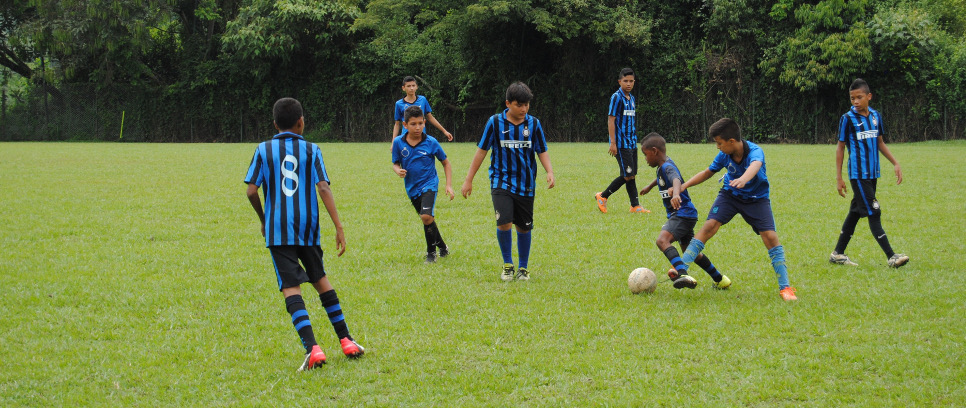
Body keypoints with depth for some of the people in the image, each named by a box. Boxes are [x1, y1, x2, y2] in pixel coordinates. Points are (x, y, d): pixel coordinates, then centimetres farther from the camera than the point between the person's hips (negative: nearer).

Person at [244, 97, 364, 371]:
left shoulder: (263, 150, 4)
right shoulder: (311, 150, 4)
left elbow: (252, 191, -1)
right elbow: (323, 188, -6)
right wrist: (339, 227, -6)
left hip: (277, 230, -2)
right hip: (308, 228, 2)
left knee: (291, 288, -7)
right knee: (320, 279, 20)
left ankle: (312, 348, -23)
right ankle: (346, 341, 22)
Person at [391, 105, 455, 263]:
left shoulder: (431, 142, -11)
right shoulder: (398, 142, -5)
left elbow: (445, 163, 1)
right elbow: (395, 163, 7)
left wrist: (448, 185, -5)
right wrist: (398, 171, -17)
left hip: (429, 184, -4)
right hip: (412, 188, 4)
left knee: (426, 216, -22)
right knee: (428, 220, 14)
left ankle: (431, 252, -5)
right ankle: (443, 248, 34)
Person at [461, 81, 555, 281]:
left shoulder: (533, 124, 1)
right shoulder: (495, 122, -4)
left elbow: (542, 151, 6)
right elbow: (481, 150, 3)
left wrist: (549, 172, -13)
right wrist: (469, 180, 3)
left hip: (526, 185, 2)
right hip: (501, 181, -2)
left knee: (524, 227, 8)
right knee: (503, 222, -19)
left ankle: (523, 268, 26)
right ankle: (507, 264, 1)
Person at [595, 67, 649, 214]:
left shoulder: (631, 98, 16)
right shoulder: (616, 97, -9)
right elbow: (611, 120, -12)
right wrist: (613, 143, -16)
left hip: (632, 142, 8)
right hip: (621, 143, -8)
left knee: (631, 175, 6)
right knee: (628, 175, -9)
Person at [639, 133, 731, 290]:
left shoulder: (668, 167, -18)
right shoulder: (663, 166, 13)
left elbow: (676, 180, -41)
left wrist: (676, 193, -63)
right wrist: (649, 187, 56)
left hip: (683, 213, -11)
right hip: (682, 214, 11)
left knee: (662, 240, -31)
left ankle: (684, 275, -48)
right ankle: (719, 280, 35)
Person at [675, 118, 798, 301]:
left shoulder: (755, 151, -30)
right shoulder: (724, 155, -14)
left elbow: (755, 166, -54)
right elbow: (708, 172, 4)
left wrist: (743, 179, -76)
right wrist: (683, 186, -4)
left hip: (756, 198, -3)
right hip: (730, 195, 3)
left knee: (770, 236, -17)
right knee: (710, 225, -18)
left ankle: (785, 287, -8)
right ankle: (681, 269, -19)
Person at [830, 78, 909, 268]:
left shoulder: (876, 116, 9)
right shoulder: (848, 118, -5)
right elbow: (840, 148, -1)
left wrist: (895, 163, 14)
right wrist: (838, 177, -2)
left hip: (872, 174, 6)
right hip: (858, 174, -6)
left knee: (855, 213, 11)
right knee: (873, 213, -10)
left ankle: (838, 253, 20)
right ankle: (891, 257, -13)